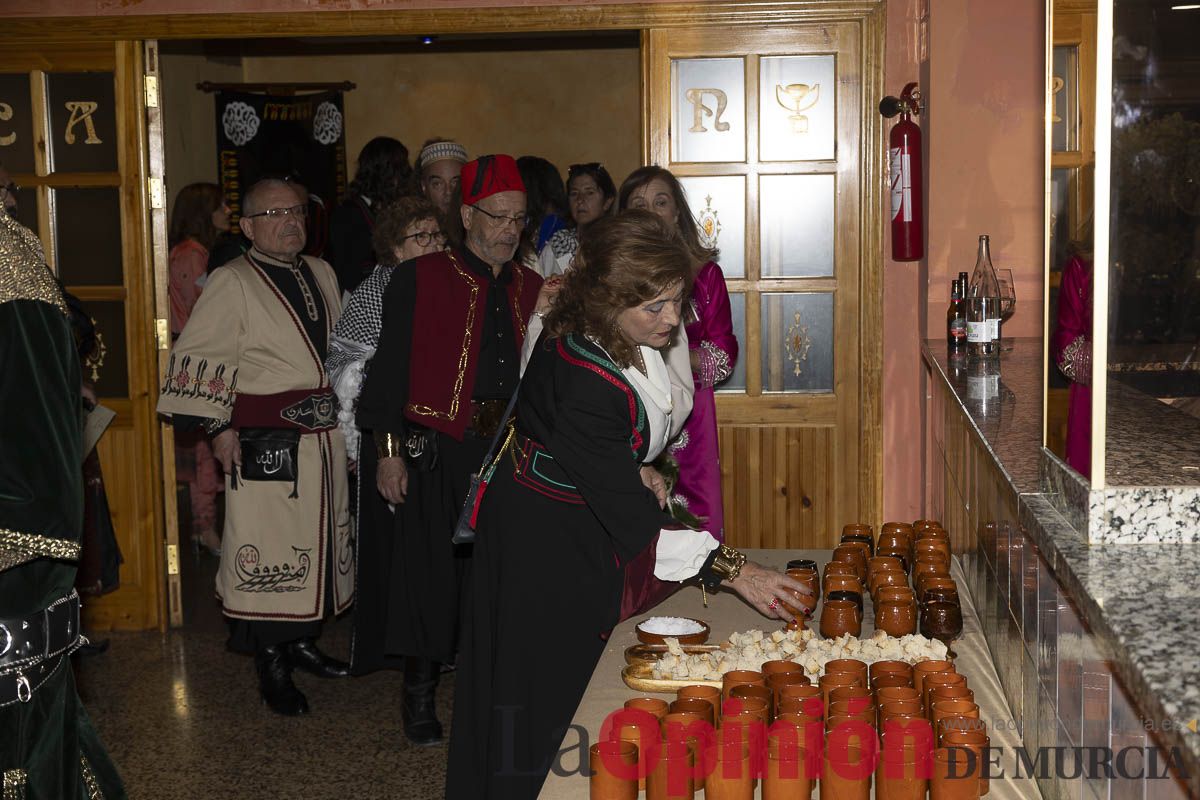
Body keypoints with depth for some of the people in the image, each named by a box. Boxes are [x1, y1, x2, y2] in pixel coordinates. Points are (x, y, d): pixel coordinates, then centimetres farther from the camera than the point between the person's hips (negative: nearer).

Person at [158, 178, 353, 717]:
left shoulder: (321, 274, 12)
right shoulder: (232, 283, -9)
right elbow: (197, 359, -10)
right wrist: (219, 427, -12)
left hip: (326, 436, 7)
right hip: (264, 443, -7)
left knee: (320, 541, 14)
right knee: (268, 548, -4)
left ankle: (302, 642, 30)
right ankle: (271, 666, 7)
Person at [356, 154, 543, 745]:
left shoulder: (533, 290, 13)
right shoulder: (419, 280, 0)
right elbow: (390, 368, -4)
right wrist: (388, 450, -9)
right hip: (437, 453, -4)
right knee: (431, 574, 3)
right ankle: (419, 697, 19)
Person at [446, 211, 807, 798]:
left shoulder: (627, 337, -11)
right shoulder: (584, 385, -37)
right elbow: (635, 518, -32)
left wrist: (634, 468, -2)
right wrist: (734, 571, -32)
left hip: (584, 518, 8)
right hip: (543, 536, -8)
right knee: (548, 686, 4)